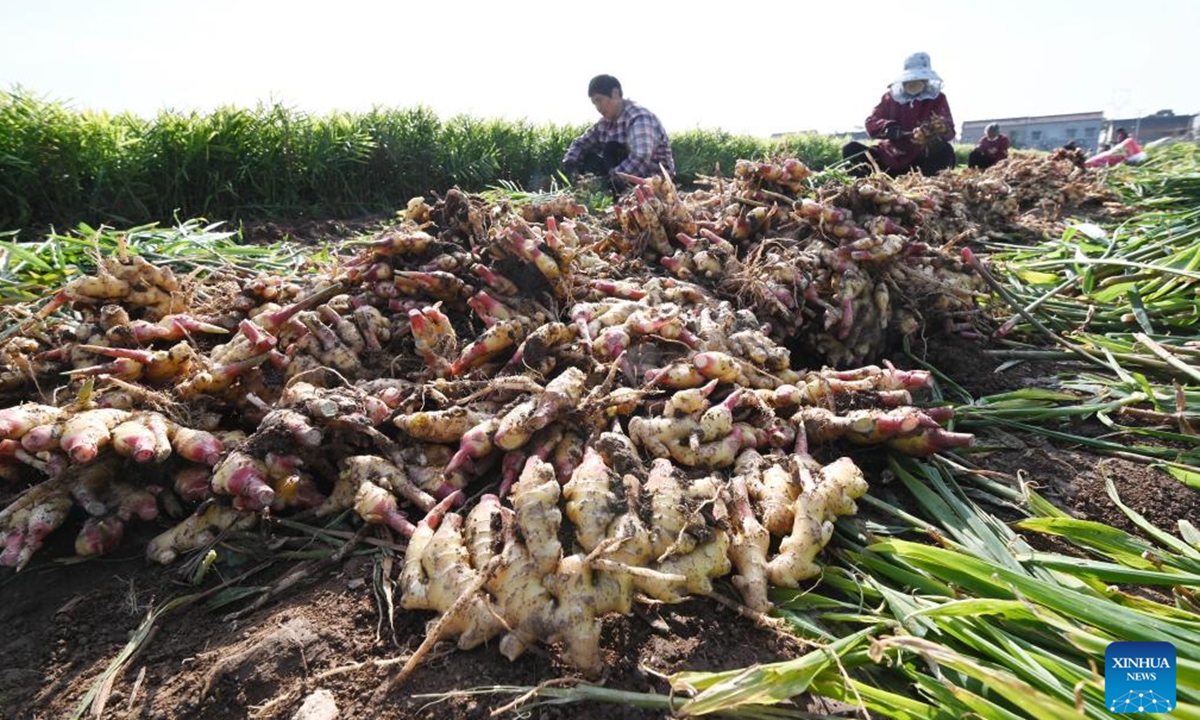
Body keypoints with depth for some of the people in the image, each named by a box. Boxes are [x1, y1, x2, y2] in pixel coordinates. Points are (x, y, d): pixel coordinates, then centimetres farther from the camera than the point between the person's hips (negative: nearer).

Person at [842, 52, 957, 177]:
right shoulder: (891, 96, 9)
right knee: (850, 149, -17)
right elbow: (871, 124, -4)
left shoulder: (937, 98, 4)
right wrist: (888, 128, -27)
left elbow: (949, 130, -10)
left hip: (921, 160, -2)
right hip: (890, 157, 2)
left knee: (945, 151, -33)